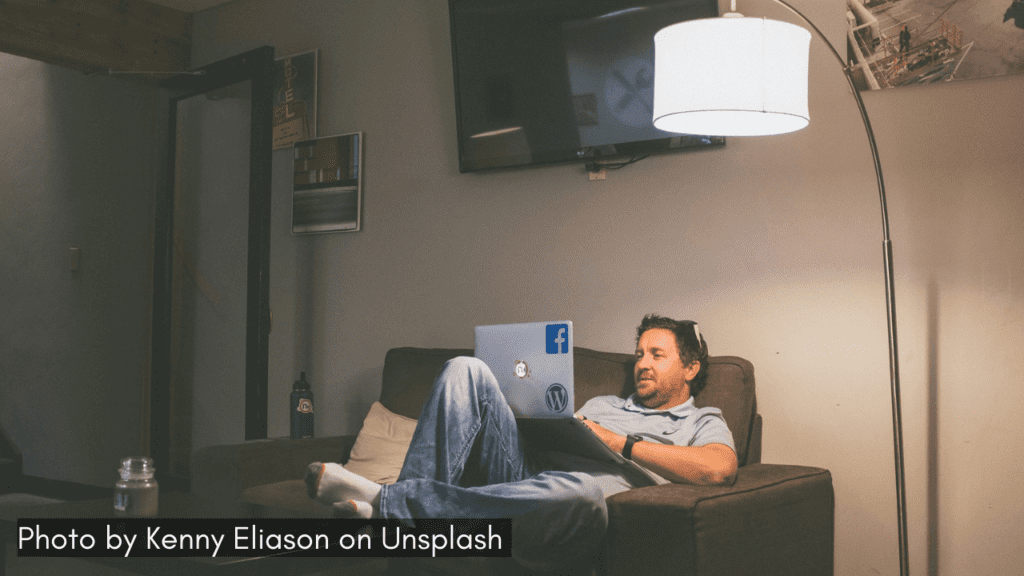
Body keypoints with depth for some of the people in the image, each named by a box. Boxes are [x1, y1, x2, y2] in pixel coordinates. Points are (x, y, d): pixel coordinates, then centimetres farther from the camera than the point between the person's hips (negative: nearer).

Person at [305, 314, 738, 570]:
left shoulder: (702, 422, 18)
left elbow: (718, 468, -7)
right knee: (466, 370, -11)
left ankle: (387, 503, -39)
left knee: (584, 490, -44)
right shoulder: (601, 404, 36)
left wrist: (619, 442, -7)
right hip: (523, 470, 5)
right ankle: (414, 508, -26)